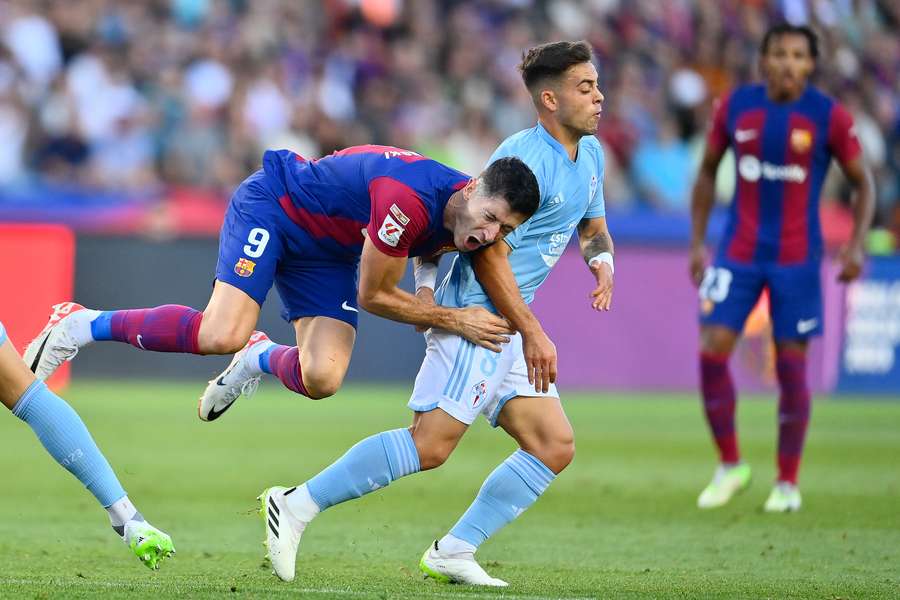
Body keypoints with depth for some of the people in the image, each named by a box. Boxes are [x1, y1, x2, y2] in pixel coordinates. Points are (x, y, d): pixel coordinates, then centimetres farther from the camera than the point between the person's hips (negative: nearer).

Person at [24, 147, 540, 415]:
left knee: (322, 379, -11)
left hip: (328, 252, 8)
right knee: (221, 335, -27)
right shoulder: (407, 201, -37)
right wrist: (454, 320, -21)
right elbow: (374, 296, -24)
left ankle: (262, 358, 25)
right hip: (274, 204, -8)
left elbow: (422, 247, 13)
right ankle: (83, 325, -8)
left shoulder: (464, 218, -12)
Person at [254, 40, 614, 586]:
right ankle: (298, 505, -9)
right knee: (431, 445, -16)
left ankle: (454, 552, 4)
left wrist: (602, 259, 5)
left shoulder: (590, 154, 13)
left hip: (510, 330, 10)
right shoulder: (525, 158, -16)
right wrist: (534, 334, -16)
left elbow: (594, 227, 29)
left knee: (555, 447, 2)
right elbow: (488, 255, -18)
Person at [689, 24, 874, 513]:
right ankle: (729, 466, 9)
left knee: (791, 367, 0)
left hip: (797, 259, -2)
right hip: (738, 253, 2)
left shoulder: (829, 117, -8)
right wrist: (697, 243, 6)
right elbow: (707, 172, 12)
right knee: (711, 353, -8)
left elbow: (862, 183, 2)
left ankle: (787, 483, 13)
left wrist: (856, 245, -12)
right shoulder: (735, 108, -1)